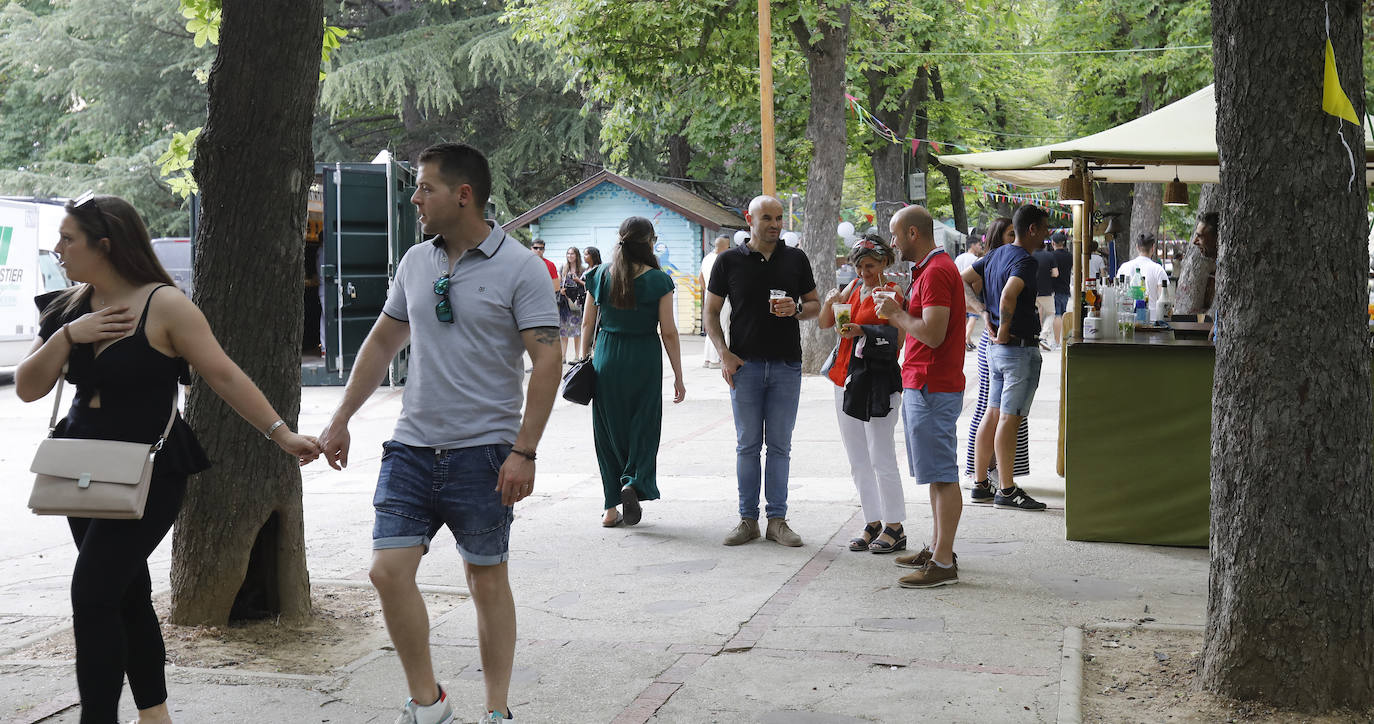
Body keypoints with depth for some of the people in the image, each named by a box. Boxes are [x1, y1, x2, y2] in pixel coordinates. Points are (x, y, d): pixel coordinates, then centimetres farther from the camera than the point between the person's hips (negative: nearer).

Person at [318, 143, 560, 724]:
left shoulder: (519, 267, -8)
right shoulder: (415, 263, 9)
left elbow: (547, 360, -11)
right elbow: (382, 342, 19)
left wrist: (524, 451, -17)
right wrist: (340, 420, 16)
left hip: (483, 452, -5)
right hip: (411, 446, 5)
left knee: (487, 579, 6)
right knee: (388, 571, -4)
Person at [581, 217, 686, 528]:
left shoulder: (601, 276, 0)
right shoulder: (658, 280, -7)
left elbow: (587, 324, 6)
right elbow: (669, 332, -6)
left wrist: (585, 359, 20)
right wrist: (678, 377, 0)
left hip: (606, 359, 3)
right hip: (644, 360, -2)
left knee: (609, 431, 11)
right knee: (643, 426, 11)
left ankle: (611, 508, 13)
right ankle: (633, 482, -13)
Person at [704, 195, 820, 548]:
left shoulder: (796, 259, 7)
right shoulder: (729, 261, 2)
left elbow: (815, 305, 13)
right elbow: (711, 311, 5)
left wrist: (795, 309, -10)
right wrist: (724, 353, -7)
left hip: (786, 366, 1)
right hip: (745, 364, -1)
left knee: (780, 445, 4)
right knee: (747, 444, 4)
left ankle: (777, 519, 11)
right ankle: (748, 519, 11)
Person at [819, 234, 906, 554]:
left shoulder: (892, 293, -6)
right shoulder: (855, 287, 14)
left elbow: (896, 338, -18)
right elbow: (825, 323, 13)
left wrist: (862, 331, -31)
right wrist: (830, 302, -7)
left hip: (877, 380, -7)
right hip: (846, 380, 7)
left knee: (881, 458, -5)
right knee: (857, 461, 10)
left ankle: (894, 528, 4)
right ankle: (873, 524, 19)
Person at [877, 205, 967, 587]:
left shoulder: (936, 272, -16)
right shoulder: (930, 269, 18)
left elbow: (933, 334, -24)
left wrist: (897, 314, -11)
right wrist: (898, 313, 12)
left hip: (932, 389, -11)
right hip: (921, 384, 11)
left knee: (942, 475, -9)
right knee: (937, 474, 16)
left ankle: (943, 564, -7)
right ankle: (936, 549, 24)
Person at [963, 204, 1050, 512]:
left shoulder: (996, 255, 11)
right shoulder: (1024, 260, -16)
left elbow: (962, 280, 17)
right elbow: (1009, 295, -34)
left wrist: (987, 319, 12)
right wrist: (1004, 330, -19)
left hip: (997, 348, 9)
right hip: (1021, 348, -9)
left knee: (993, 415, 13)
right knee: (1010, 418, -6)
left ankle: (980, 484, 18)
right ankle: (1007, 490, -2)